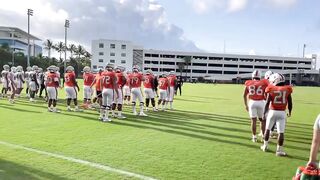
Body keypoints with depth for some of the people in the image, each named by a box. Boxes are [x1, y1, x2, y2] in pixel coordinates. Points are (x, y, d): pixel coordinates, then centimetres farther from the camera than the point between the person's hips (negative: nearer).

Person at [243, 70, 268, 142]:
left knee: (253, 120, 6)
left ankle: (254, 137, 9)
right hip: (261, 102, -1)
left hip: (252, 102, 1)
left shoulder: (249, 83, 6)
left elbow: (244, 95, 8)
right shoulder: (263, 83, 1)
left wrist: (246, 105, 17)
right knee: (262, 120, 13)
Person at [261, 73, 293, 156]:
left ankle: (265, 145, 27)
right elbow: (290, 103, 6)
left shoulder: (271, 90, -4)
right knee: (281, 132, 3)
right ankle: (279, 150, 4)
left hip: (272, 111, 0)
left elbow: (267, 103, -7)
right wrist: (289, 112, 22)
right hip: (282, 113, 0)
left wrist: (264, 113, 3)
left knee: (267, 129, 17)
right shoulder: (287, 90, 0)